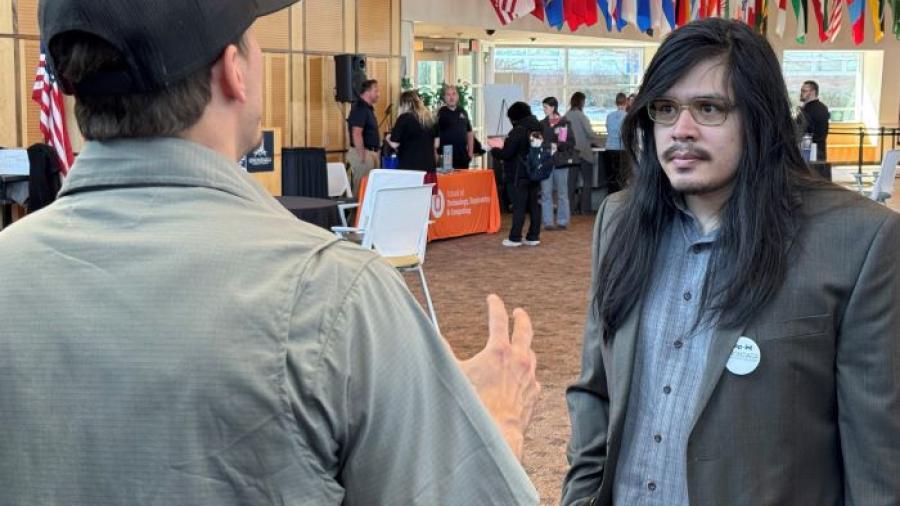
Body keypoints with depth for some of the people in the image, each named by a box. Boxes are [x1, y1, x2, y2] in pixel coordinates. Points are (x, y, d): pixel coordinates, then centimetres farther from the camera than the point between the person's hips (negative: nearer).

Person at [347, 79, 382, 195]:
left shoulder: (368, 108, 16)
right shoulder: (360, 108, -14)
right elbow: (356, 134, -22)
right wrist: (362, 156, -23)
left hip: (371, 152, 10)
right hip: (363, 152, -10)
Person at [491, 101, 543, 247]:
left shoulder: (518, 131, -15)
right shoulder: (538, 130, 7)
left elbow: (506, 153, -15)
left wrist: (493, 150, 4)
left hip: (521, 174, -7)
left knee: (519, 206, -3)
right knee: (534, 205, 9)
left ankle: (515, 238, 0)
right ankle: (533, 236, 12)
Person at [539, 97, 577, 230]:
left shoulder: (564, 123, -2)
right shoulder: (542, 124, 8)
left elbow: (571, 143, -4)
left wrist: (558, 145, -17)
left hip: (560, 161, -2)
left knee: (562, 192, 5)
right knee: (546, 192, -1)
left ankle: (562, 221, 13)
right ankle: (548, 221, 4)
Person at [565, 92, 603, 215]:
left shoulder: (566, 116, 1)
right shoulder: (580, 115, -14)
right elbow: (589, 132, -12)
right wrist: (597, 139, 6)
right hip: (583, 151, -5)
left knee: (572, 180, 9)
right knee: (587, 181, 4)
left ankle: (572, 207, 9)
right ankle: (584, 208, 2)